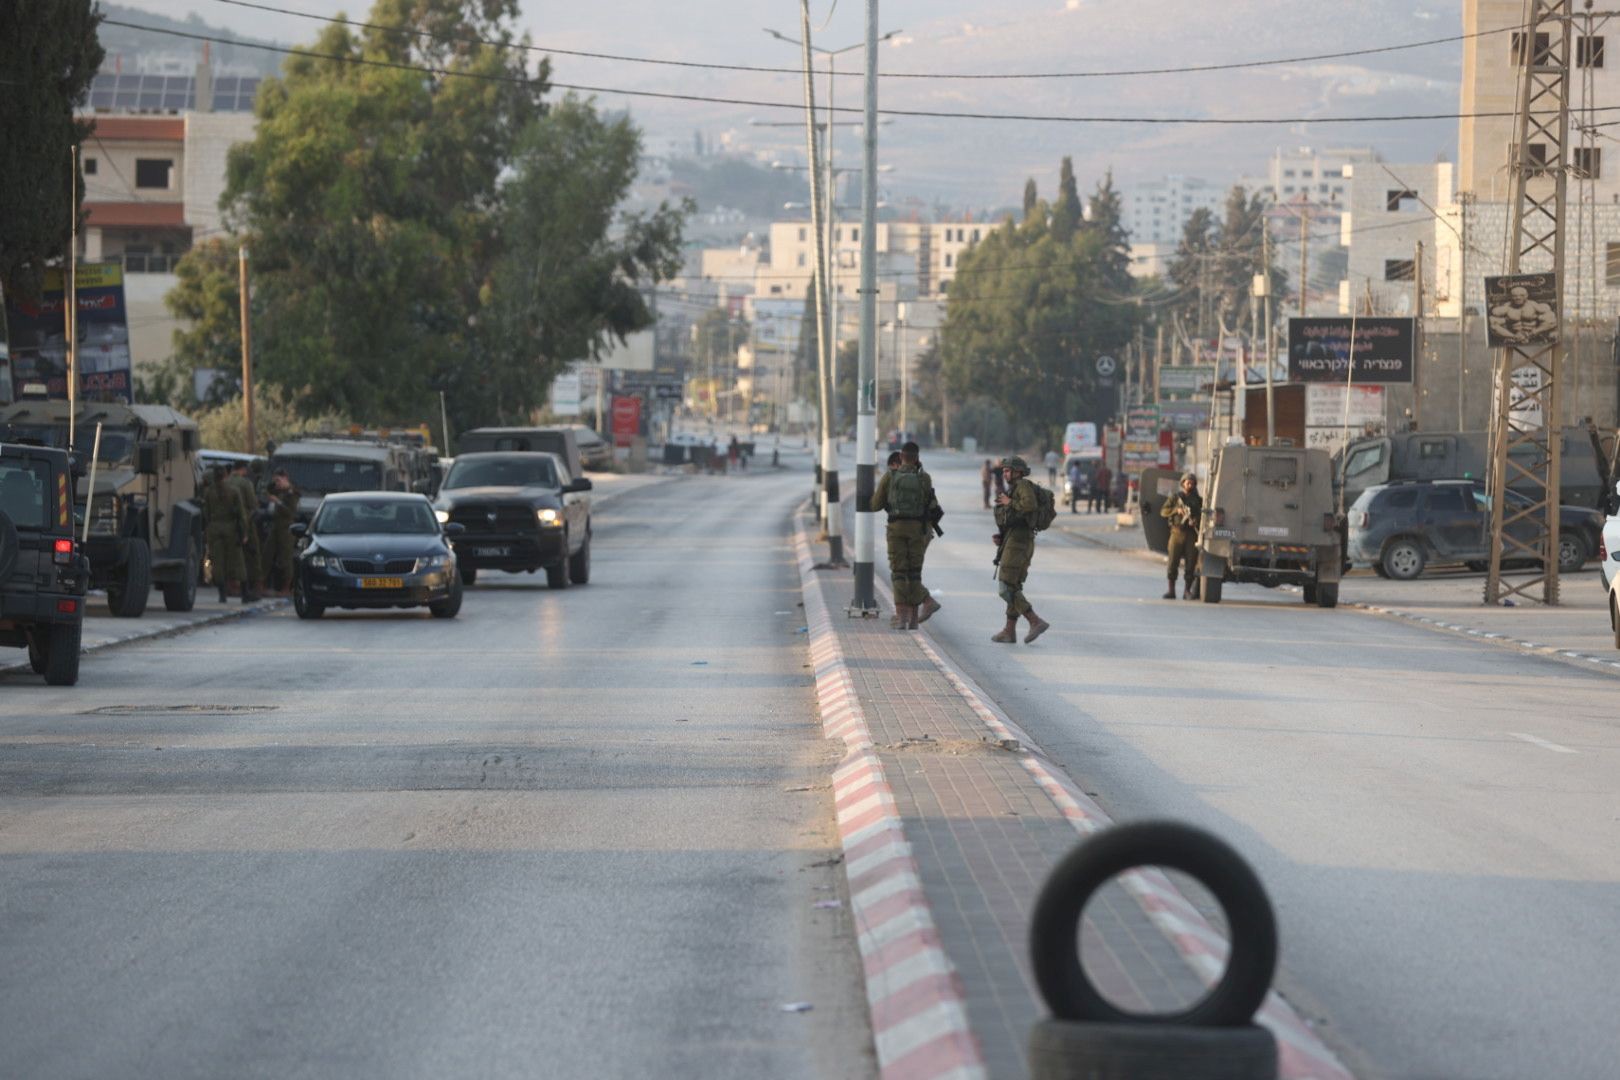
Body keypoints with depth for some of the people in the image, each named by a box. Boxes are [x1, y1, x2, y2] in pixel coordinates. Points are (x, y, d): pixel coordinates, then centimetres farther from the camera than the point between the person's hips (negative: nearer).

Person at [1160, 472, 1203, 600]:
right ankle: (1170, 589, -1)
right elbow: (1163, 511, 4)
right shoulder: (1175, 497, 11)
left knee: (1191, 563, -3)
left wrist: (1196, 521, -13)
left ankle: (1187, 590, 2)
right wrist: (1177, 510, -11)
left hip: (1192, 534, 1)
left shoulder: (1199, 500, 14)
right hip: (1177, 532, -1)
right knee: (1173, 562, -5)